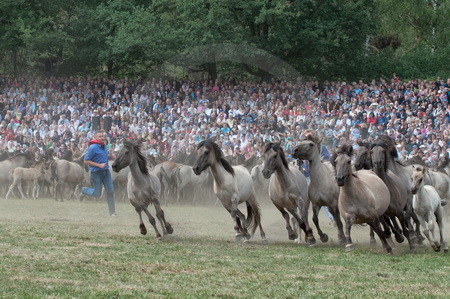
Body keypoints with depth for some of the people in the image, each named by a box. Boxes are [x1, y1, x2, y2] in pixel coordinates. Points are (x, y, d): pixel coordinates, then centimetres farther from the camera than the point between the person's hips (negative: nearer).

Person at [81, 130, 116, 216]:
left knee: (110, 191, 0)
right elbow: (86, 161, -17)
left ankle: (112, 211, 7)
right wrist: (99, 165, -20)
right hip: (96, 173, -6)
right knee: (97, 194, 1)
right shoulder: (92, 148, -16)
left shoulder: (105, 147, 7)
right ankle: (84, 190, 30)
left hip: (106, 171, 6)